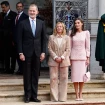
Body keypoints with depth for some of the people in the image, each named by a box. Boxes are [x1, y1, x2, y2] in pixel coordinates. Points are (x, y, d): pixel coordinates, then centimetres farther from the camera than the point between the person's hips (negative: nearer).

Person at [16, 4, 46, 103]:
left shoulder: (41, 23, 6)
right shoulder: (22, 23, -1)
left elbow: (44, 38, 7)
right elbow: (19, 39, -3)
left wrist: (43, 52, 1)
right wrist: (20, 53, -9)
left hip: (37, 53, 2)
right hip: (26, 53, -2)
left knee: (35, 75, 6)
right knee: (27, 75, 4)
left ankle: (34, 95, 13)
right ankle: (27, 95, 11)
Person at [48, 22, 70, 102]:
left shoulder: (67, 38, 8)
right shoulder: (51, 37, 7)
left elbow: (68, 50, 3)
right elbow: (50, 49, 2)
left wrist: (62, 57, -10)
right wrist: (55, 57, -10)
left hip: (64, 60, 1)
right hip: (54, 60, -1)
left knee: (64, 78, 1)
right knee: (53, 78, -2)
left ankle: (62, 97, 7)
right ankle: (54, 97, 2)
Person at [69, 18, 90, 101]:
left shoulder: (86, 33, 3)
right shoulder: (72, 33, 5)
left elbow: (88, 46, 3)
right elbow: (70, 46, 5)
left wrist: (88, 58, -1)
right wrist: (69, 58, 1)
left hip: (83, 56, -1)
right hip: (74, 57, 1)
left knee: (82, 75, -3)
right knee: (75, 75, -1)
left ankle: (80, 94, 7)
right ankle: (77, 94, 5)